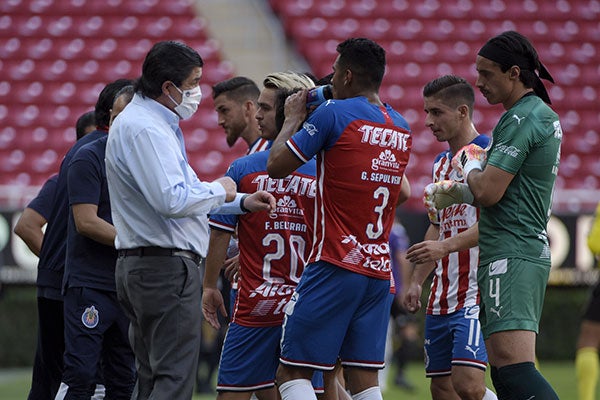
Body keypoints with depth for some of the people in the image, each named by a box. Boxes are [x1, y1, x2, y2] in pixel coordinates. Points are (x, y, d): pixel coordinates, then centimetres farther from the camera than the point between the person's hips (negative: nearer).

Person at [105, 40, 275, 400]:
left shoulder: (154, 123, 20)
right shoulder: (145, 128, -16)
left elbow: (182, 194, 26)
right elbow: (171, 201, -26)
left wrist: (242, 203, 15)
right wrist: (219, 190, -9)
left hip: (141, 266, 11)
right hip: (167, 265, -11)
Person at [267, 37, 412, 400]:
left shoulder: (334, 114, -9)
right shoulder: (401, 128, 13)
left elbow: (277, 166, -6)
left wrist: (293, 117, 12)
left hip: (335, 266, -7)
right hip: (379, 271, 7)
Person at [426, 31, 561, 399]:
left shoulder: (520, 119, -13)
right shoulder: (545, 116, 18)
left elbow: (488, 192, -18)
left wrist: (470, 165, 1)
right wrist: (458, 193, 20)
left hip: (511, 256, -11)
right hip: (532, 248, 11)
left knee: (513, 366, -21)